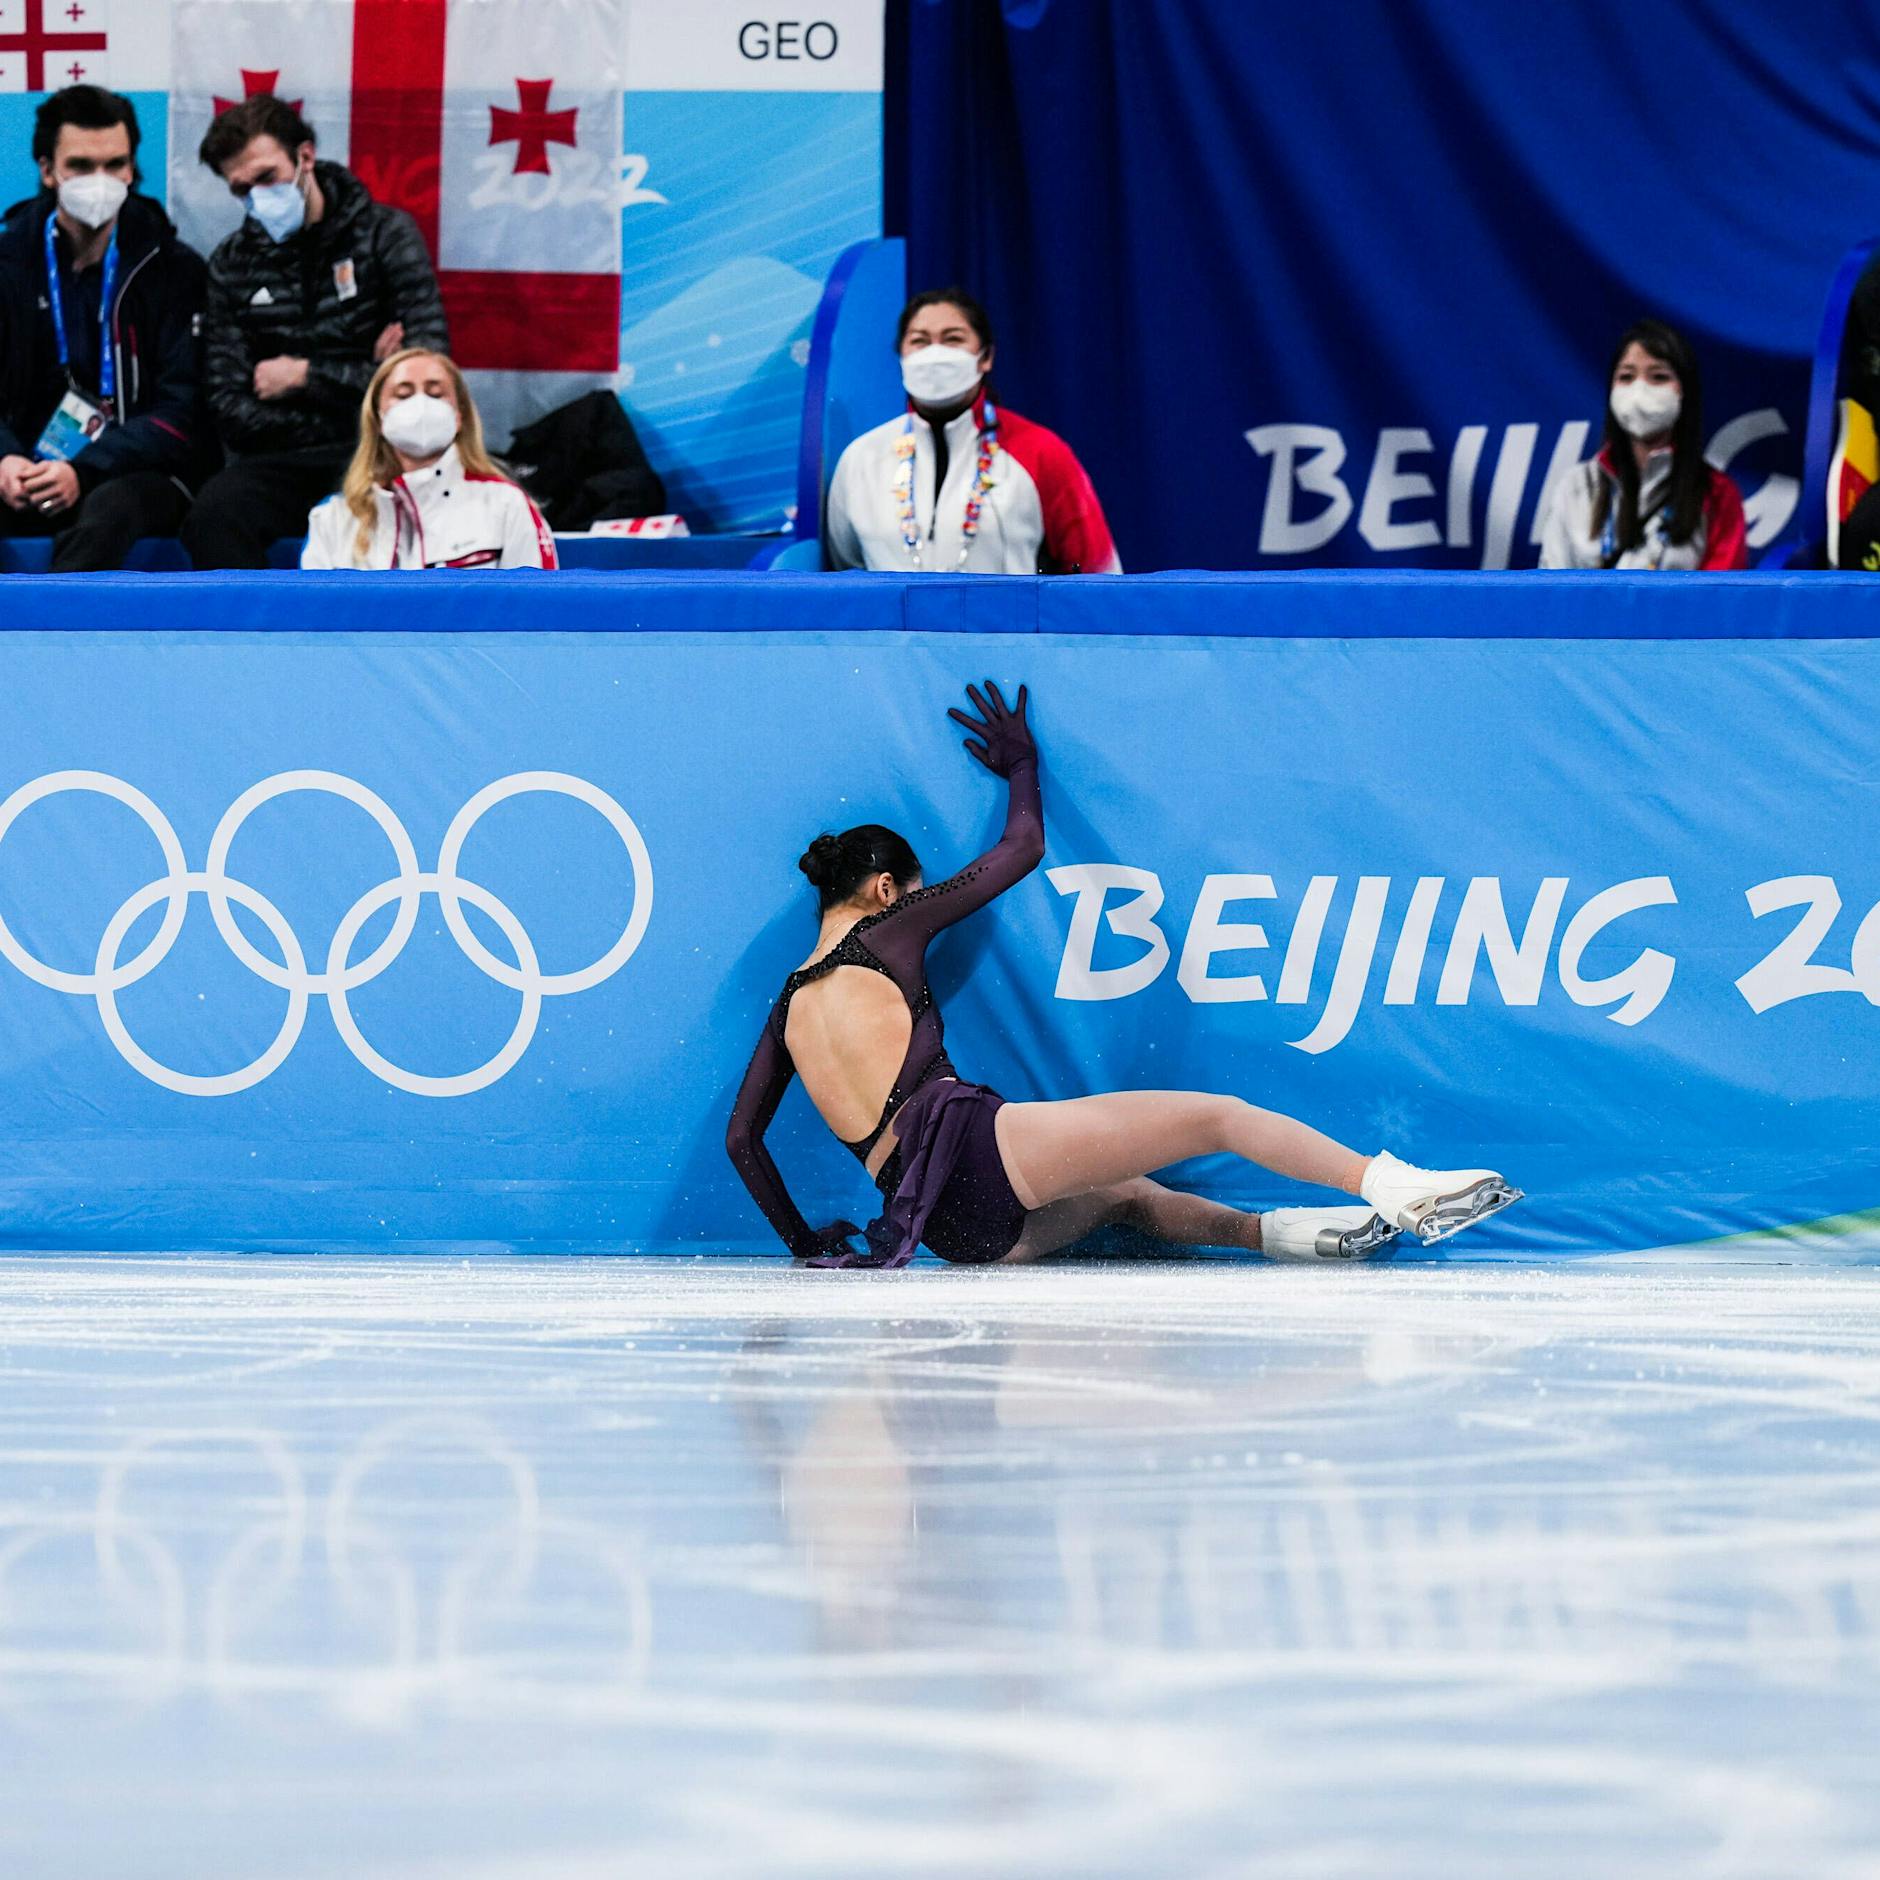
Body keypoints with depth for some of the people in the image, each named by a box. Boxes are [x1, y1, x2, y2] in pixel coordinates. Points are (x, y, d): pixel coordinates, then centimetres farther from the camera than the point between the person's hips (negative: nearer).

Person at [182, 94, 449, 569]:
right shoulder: (232, 264, 12)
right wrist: (357, 383, -5)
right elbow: (233, 415, 5)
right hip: (284, 457, 3)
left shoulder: (385, 234, 5)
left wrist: (306, 377, -3)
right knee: (211, 516, -32)